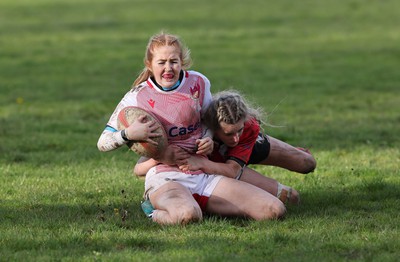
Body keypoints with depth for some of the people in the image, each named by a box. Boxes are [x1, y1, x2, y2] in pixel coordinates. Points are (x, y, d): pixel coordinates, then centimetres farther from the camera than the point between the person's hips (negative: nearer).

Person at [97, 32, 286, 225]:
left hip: (204, 175, 5)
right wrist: (129, 134, -20)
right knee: (187, 215, -44)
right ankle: (157, 213, -6)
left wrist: (208, 140, 1)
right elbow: (103, 142, 1)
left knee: (274, 210, -12)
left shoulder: (198, 83, 6)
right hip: (165, 178, -5)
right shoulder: (136, 98, -2)